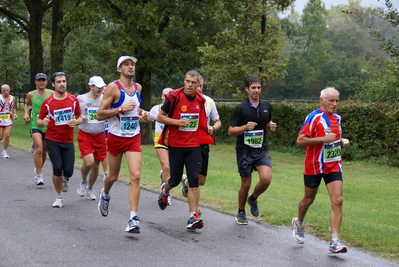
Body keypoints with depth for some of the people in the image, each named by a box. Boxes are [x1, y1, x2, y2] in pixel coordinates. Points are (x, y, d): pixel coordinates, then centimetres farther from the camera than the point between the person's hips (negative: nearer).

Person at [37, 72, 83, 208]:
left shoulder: (73, 100, 2)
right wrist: (43, 122, -21)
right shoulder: (47, 102, -3)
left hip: (68, 141, 2)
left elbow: (80, 117, 12)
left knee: (68, 170, -6)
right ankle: (59, 197, 7)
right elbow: (39, 121, 3)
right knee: (57, 167, -13)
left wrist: (76, 121, -11)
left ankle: (65, 179, 34)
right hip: (52, 140, -2)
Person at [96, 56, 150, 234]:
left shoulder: (138, 87, 8)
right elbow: (99, 115, -13)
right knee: (113, 176, 12)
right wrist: (121, 109, -22)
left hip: (134, 138, 3)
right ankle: (105, 195, 48)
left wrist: (142, 115, 8)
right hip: (115, 137, -3)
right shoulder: (113, 87, -10)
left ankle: (133, 219, -12)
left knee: (135, 176, -12)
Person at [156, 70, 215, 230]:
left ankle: (194, 217, -6)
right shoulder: (174, 97, -10)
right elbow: (160, 117, -6)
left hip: (194, 146, 3)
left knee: (194, 180, -7)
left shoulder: (201, 100, 6)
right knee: (175, 179, 8)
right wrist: (177, 122, -18)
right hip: (176, 145, -3)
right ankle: (165, 192, 44)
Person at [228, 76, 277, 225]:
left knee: (266, 178, -18)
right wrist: (245, 127, -23)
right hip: (244, 151, -3)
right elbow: (231, 131, -6)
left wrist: (271, 126, -1)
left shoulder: (267, 106, 6)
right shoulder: (240, 108, -7)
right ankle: (241, 213, 27)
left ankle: (253, 199, 12)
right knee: (246, 184, 3)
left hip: (261, 149, 3)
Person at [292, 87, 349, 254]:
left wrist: (341, 142, 8)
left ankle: (335, 242, -11)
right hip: (314, 166, -5)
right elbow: (300, 141, -20)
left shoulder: (337, 118, 10)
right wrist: (323, 139, -26)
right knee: (308, 199, 13)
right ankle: (298, 223, 44)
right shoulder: (314, 117, -13)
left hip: (333, 165, 5)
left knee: (337, 201, -10)